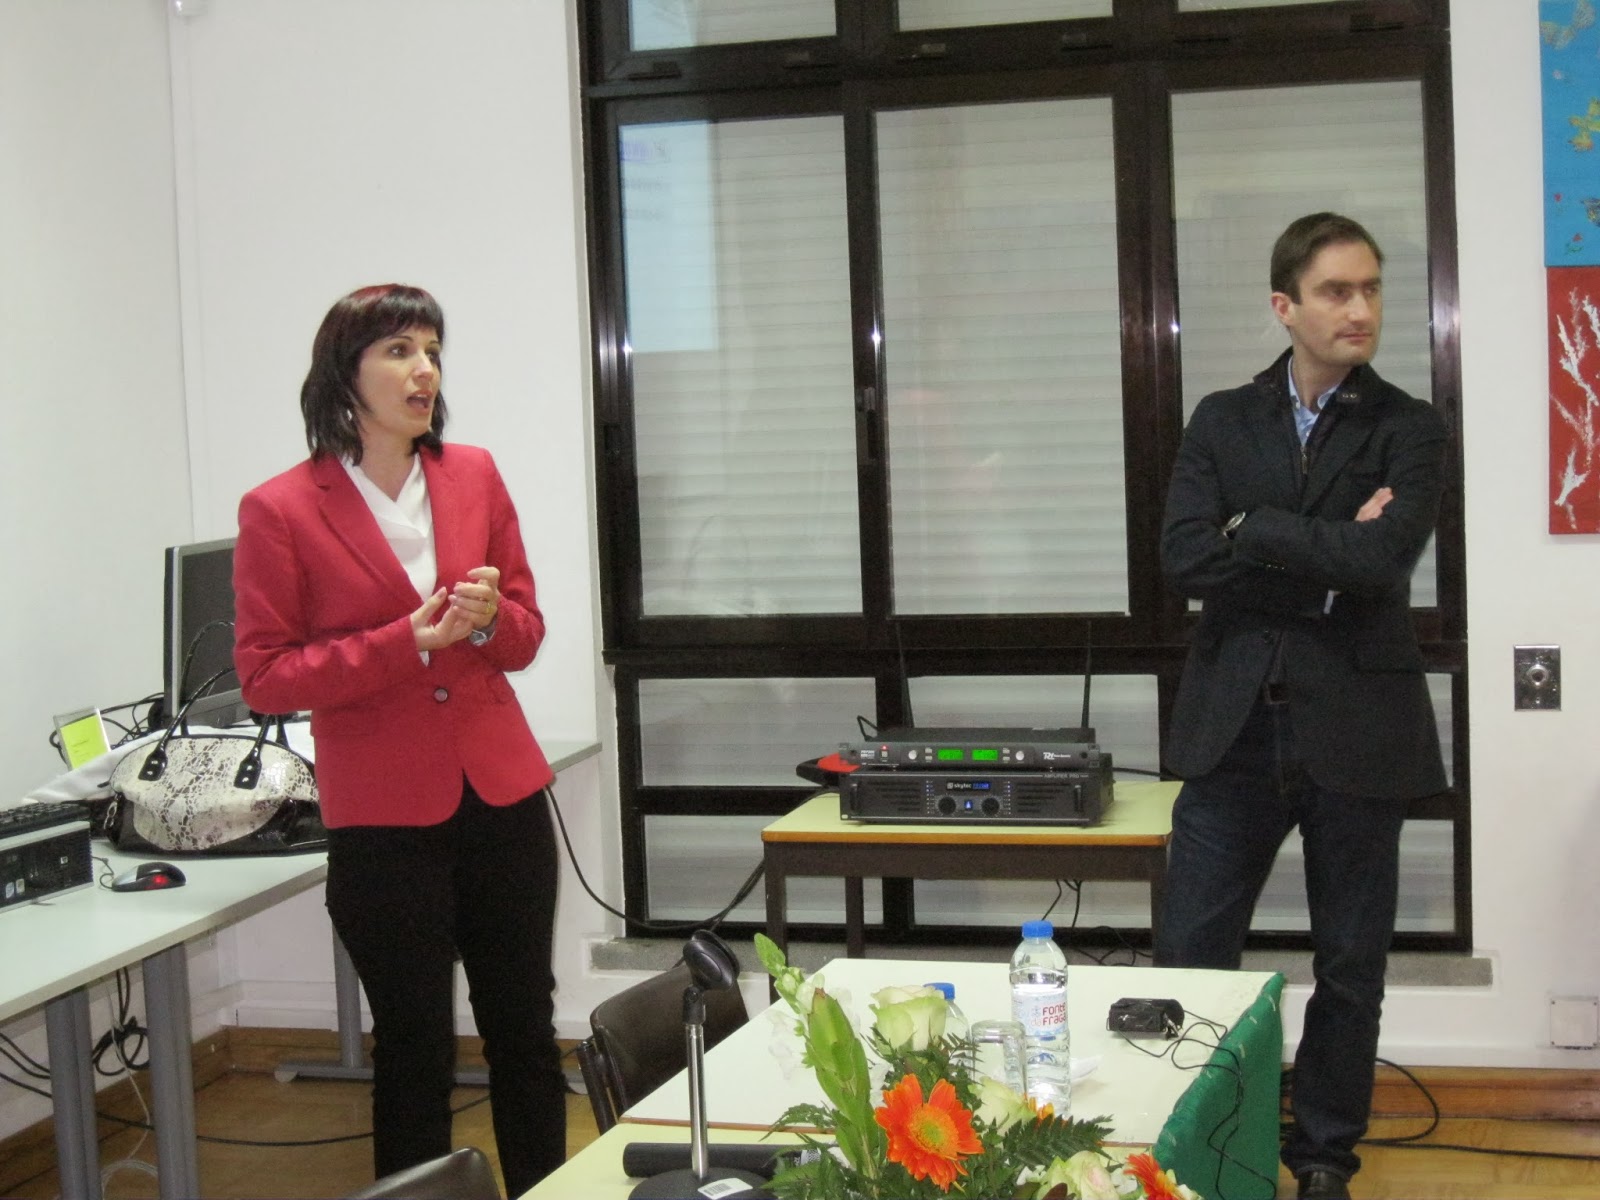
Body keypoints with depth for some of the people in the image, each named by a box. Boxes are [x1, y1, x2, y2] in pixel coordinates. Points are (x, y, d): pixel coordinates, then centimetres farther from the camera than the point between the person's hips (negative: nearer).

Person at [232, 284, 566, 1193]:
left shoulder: (474, 476, 5)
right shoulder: (281, 511, -7)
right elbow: (265, 677, -8)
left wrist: (487, 619, -11)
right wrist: (409, 640, -17)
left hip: (502, 798, 4)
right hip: (385, 819, -4)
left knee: (526, 1029, 12)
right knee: (415, 1048, 6)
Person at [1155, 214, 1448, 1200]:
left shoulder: (1410, 432, 1)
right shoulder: (1222, 423, 6)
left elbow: (1381, 557, -18)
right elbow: (1185, 557, -9)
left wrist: (1251, 527, -10)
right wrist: (1327, 556, -13)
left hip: (1355, 729, -1)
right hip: (1237, 725, 1)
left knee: (1351, 968, 10)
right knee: (1188, 961, 2)